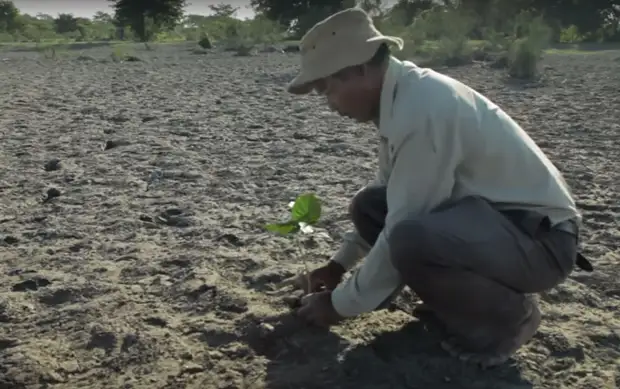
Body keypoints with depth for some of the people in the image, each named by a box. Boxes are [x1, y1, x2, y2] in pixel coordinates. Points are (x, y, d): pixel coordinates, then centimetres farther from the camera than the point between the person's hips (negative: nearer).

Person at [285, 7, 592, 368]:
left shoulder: (422, 109, -27)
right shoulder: (404, 94, 2)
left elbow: (401, 236, -24)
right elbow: (388, 191, 18)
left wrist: (341, 304, -10)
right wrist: (340, 263, 20)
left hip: (539, 236, -9)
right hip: (492, 213, 9)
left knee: (410, 240, -34)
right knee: (369, 206, 3)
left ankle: (508, 314, -5)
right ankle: (465, 300, 12)